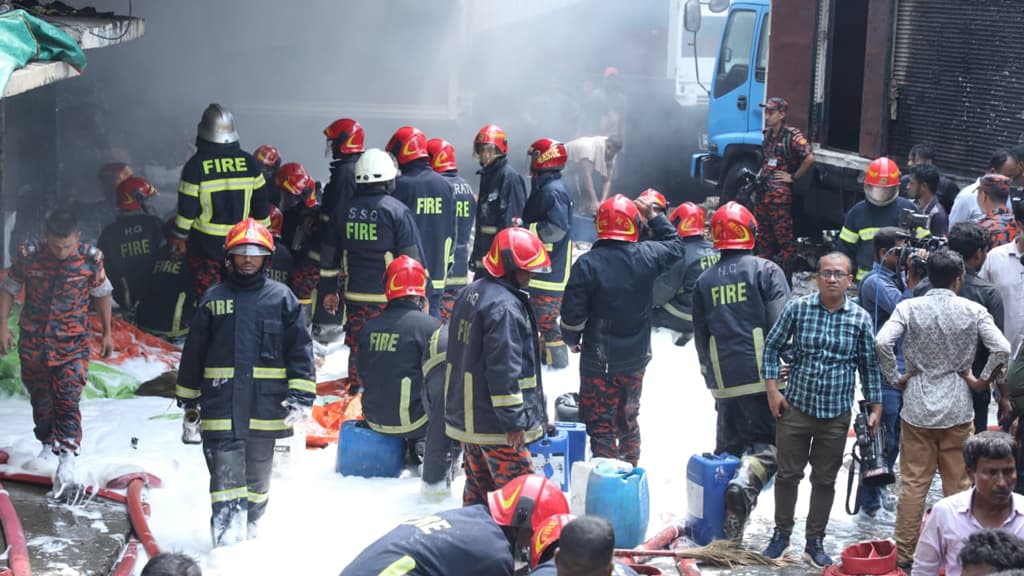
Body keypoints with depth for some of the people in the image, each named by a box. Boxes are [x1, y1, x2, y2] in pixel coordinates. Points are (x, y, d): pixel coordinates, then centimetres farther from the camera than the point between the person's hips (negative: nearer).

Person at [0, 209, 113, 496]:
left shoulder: (90, 259, -11)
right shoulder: (28, 256, -11)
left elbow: (101, 294, 4)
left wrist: (107, 333, 9)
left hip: (73, 344, -2)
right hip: (33, 342, 2)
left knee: (68, 402, -11)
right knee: (40, 400, 15)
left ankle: (66, 464, -15)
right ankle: (48, 445, 38)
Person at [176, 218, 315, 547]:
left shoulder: (282, 298, 4)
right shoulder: (213, 299, 7)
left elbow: (300, 349, 3)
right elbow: (193, 354, 12)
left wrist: (301, 395, -5)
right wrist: (189, 402, 13)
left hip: (266, 405, 0)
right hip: (221, 403, 0)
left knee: (258, 472, 13)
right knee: (226, 469, -9)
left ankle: (250, 529, 31)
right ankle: (227, 536, -9)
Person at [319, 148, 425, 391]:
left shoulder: (344, 210, 7)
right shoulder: (397, 211, -8)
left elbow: (329, 256, 13)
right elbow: (412, 259, -8)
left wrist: (329, 291, 22)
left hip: (355, 296, 4)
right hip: (390, 298, -4)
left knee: (358, 348, 12)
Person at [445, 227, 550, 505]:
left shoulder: (468, 294, 11)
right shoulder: (504, 307, -21)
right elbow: (504, 368, -24)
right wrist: (514, 420, -18)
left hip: (465, 416, 10)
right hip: (495, 425, -10)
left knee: (478, 488, 18)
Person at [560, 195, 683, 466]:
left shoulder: (587, 263, -19)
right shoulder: (647, 256, -10)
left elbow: (572, 313, -14)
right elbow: (674, 246, 14)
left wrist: (572, 340, 5)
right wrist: (653, 216, 16)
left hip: (598, 361, -4)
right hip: (635, 359, 4)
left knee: (600, 424, 6)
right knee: (628, 419, 21)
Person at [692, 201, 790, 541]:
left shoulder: (705, 281, 11)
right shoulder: (766, 271, -3)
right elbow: (781, 324, -10)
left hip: (723, 382, 4)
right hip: (763, 376, -4)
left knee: (728, 446, 14)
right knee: (768, 442, 3)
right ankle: (745, 483, -25)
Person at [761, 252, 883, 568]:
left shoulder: (860, 318, -3)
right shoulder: (797, 308, -6)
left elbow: (869, 365, 5)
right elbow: (772, 345, 4)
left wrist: (875, 406, 5)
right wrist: (772, 389, -2)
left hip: (836, 414, 1)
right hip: (795, 408, -1)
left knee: (825, 480, 10)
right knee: (788, 474, 8)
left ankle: (815, 542, 22)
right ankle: (781, 533, 26)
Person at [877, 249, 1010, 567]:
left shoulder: (909, 308, -4)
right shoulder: (973, 311, -3)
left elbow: (882, 342, -18)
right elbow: (1002, 350, -12)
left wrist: (895, 378, -4)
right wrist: (983, 380, 2)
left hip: (917, 405, 0)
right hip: (958, 406, 0)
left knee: (913, 483, 6)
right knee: (958, 484, 9)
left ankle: (904, 553, 11)